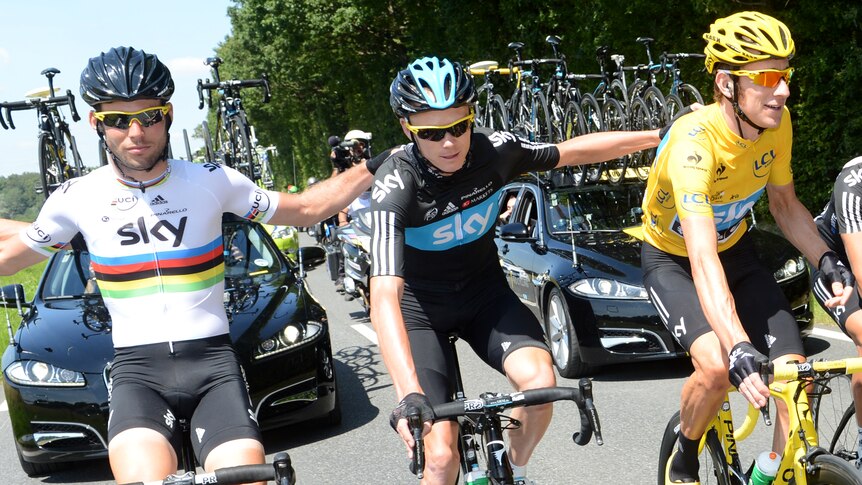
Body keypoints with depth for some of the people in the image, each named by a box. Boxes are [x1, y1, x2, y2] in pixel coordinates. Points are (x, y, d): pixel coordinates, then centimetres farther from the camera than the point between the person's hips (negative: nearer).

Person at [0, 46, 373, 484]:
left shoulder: (212, 181, 2)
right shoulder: (77, 199, 3)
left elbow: (305, 209, 13)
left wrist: (373, 168, 5)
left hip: (212, 361, 1)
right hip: (137, 369, 0)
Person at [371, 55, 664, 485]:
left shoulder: (493, 151, -17)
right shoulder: (396, 183, -30)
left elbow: (576, 151, 2)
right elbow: (384, 297, -40)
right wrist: (409, 396, -51)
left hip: (484, 292, 4)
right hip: (420, 309, -3)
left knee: (541, 380, -23)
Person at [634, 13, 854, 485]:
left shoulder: (776, 123, -16)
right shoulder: (693, 141, -36)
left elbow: (785, 204, 2)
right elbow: (703, 258, -45)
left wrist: (827, 263, -17)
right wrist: (739, 349, -56)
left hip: (737, 253, 5)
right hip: (673, 260, -5)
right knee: (717, 368, -28)